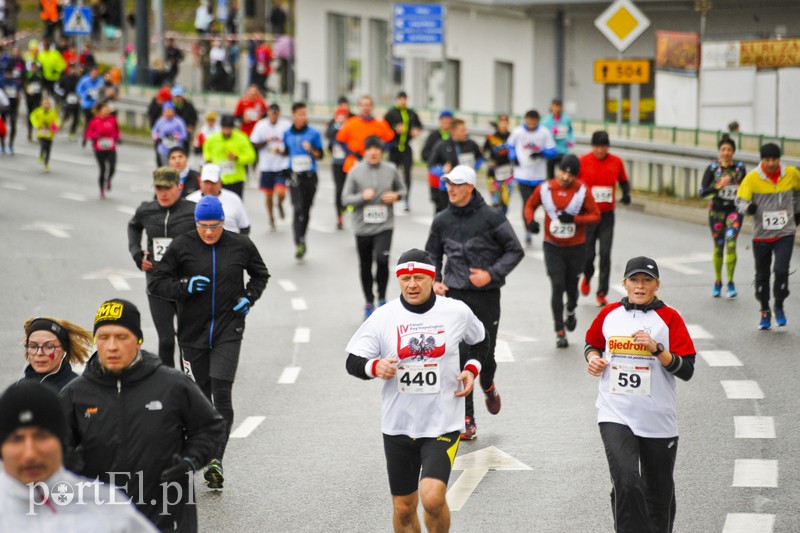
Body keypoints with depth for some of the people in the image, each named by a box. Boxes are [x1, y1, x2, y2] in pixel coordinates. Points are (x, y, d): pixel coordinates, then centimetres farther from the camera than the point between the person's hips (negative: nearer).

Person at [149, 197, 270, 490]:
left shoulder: (241, 246, 1)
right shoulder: (181, 246, -3)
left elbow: (260, 274, 20)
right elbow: (156, 282, 1)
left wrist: (249, 297, 2)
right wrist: (185, 286, -16)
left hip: (228, 332, -1)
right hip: (192, 333, 1)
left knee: (222, 394, -14)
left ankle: (216, 458, -17)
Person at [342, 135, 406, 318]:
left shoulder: (390, 170, 1)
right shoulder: (355, 171, -3)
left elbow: (402, 189, 15)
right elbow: (345, 198, -3)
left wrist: (396, 195, -8)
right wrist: (363, 196, -20)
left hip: (384, 226, -1)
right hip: (362, 227, 1)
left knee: (382, 259, -20)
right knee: (365, 266, 10)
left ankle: (382, 298, 2)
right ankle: (369, 302, 30)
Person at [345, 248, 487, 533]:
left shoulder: (457, 312, -2)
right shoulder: (383, 317, -2)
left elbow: (479, 341, 19)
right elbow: (352, 362, -1)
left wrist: (472, 368, 1)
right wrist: (374, 367, -22)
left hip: (443, 424, -2)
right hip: (398, 425, 2)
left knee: (433, 497, -19)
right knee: (404, 508, 9)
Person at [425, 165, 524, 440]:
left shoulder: (491, 218, -7)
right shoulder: (442, 221, 5)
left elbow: (515, 251, -2)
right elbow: (432, 254, 21)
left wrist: (491, 274, -13)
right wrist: (435, 281, 4)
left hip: (486, 295, -2)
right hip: (455, 296, 2)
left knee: (485, 352, 5)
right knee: (459, 357, -7)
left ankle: (488, 386, 43)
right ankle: (467, 420, -1)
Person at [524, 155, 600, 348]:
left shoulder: (582, 191, -10)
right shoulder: (545, 188, -6)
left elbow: (595, 216, -7)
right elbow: (530, 205, 9)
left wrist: (574, 219, -23)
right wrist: (530, 220, -12)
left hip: (576, 247, 0)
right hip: (552, 246, 0)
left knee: (571, 285, 13)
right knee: (557, 287, -8)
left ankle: (570, 311, 48)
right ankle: (560, 332, -2)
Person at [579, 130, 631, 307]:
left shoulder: (616, 162, 0)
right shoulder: (583, 161, -7)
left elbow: (623, 181, 15)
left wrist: (626, 194, -3)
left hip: (607, 215, 1)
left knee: (605, 254, -6)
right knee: (588, 254, 1)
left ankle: (602, 293, 1)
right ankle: (587, 277, 36)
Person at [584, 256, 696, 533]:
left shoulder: (669, 318, -2)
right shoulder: (609, 314, 6)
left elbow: (687, 370, -7)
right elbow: (592, 343, 25)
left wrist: (656, 349, -20)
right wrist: (593, 358, 3)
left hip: (658, 420, 0)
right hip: (615, 415, 0)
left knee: (659, 493, 10)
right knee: (626, 482, -20)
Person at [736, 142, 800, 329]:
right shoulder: (752, 178, -10)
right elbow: (740, 200, -9)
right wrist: (748, 207, -30)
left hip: (785, 233, 0)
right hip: (761, 235, 0)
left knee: (781, 270, -14)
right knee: (762, 274, 9)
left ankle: (779, 306, 9)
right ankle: (765, 311, 28)